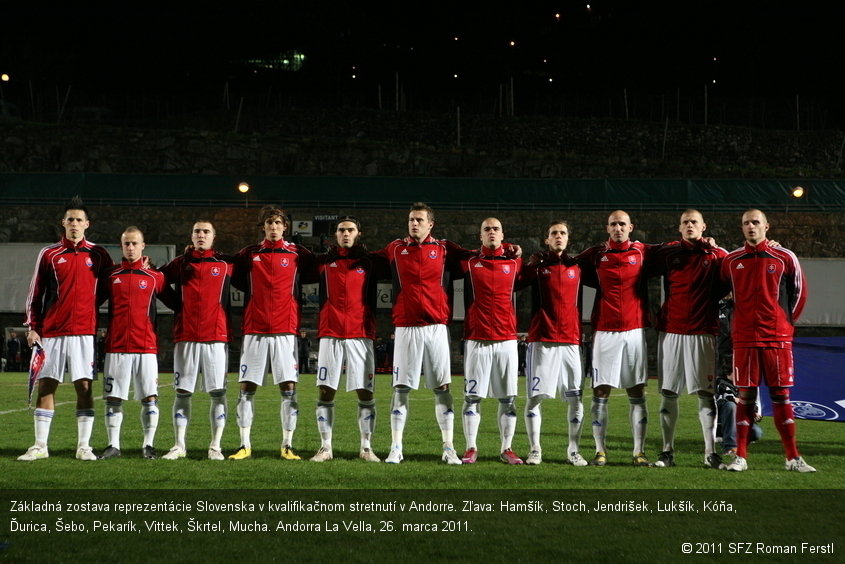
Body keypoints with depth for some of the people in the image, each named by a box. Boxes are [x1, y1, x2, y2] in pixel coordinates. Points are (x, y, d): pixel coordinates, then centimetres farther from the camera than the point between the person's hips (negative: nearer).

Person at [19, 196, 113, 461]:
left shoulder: (97, 254, 7)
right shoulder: (48, 254, 8)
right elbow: (35, 293, 8)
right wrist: (32, 326, 0)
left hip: (84, 331, -1)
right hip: (50, 331, 1)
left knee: (84, 387, -3)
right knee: (45, 386, 2)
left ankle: (84, 446, 4)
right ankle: (40, 446, 10)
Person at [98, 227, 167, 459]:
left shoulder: (155, 277, 6)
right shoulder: (111, 276, 8)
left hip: (146, 347, -1)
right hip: (116, 346, 1)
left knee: (150, 398, -2)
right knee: (113, 398, 2)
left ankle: (149, 445, 8)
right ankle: (113, 445, 11)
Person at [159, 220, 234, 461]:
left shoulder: (226, 264, 7)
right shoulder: (180, 263, 11)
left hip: (217, 336, -1)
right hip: (185, 337, 1)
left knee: (218, 393, -2)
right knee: (182, 392, 3)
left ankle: (215, 447, 5)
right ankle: (179, 445, 10)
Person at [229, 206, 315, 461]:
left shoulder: (297, 253, 5)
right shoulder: (249, 254, 9)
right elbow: (237, 281, 20)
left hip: (285, 330, -1)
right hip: (254, 330, 1)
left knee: (289, 387, -3)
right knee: (246, 388, 0)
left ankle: (287, 446, 5)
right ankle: (245, 445, 9)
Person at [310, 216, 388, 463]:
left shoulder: (370, 262, 9)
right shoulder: (324, 262, 11)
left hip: (361, 334, -1)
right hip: (330, 334, 1)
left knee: (365, 393, -2)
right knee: (326, 392, 0)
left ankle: (366, 447, 7)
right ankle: (325, 447, 7)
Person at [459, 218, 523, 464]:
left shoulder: (515, 264, 10)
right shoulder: (469, 264, 6)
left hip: (507, 339, 2)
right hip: (477, 340, -1)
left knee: (508, 398, 4)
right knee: (472, 396, -1)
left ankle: (507, 449, 12)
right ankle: (471, 448, 7)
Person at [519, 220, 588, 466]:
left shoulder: (577, 266, 12)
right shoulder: (536, 264, 6)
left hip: (571, 341, 2)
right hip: (541, 340, -2)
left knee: (575, 398, 1)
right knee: (535, 397, -3)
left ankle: (574, 451, 12)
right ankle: (534, 450, 7)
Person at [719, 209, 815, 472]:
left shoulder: (785, 258, 2)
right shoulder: (731, 260, 6)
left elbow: (799, 292, 11)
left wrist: (786, 321, 11)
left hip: (778, 337, -1)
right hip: (744, 339, 1)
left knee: (781, 396, 2)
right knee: (745, 396, 2)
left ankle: (793, 458, 7)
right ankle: (740, 457, 6)